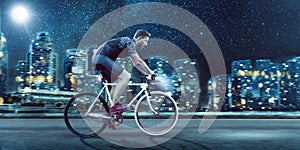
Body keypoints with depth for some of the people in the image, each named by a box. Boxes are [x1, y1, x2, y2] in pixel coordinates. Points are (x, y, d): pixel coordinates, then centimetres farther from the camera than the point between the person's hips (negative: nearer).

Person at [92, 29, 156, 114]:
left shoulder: (130, 46, 19)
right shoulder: (129, 42, -11)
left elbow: (136, 64, 22)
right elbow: (139, 62, -17)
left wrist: (147, 74, 15)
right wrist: (152, 73, -14)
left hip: (99, 59, 11)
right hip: (101, 57, -11)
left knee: (117, 82, 16)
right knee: (125, 76, -17)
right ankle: (115, 105, -17)